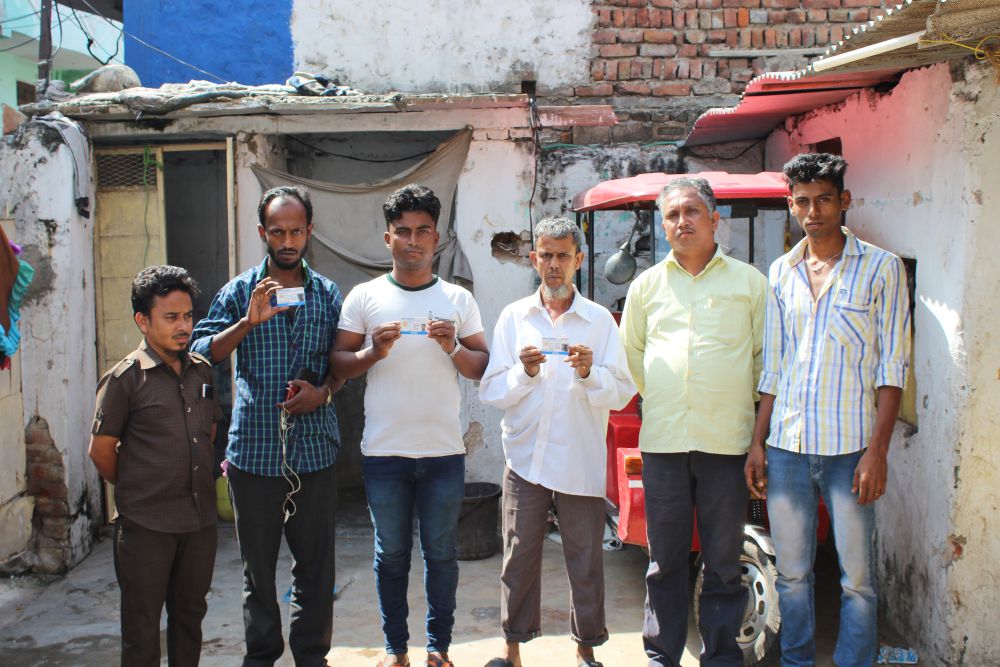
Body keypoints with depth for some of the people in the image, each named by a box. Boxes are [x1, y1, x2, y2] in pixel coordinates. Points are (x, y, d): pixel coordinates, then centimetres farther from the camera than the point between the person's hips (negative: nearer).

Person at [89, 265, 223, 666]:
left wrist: (196, 485, 13)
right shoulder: (125, 378, -10)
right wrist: (135, 491, 5)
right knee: (142, 624, 8)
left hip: (200, 518, 5)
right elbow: (101, 451, -6)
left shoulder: (202, 370, 6)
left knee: (190, 614, 17)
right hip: (146, 526, -5)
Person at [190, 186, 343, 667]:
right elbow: (201, 354, -5)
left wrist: (324, 391, -6)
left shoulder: (328, 295, 8)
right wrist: (248, 322, -19)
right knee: (258, 563, 10)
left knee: (315, 563, 8)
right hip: (254, 449, -1)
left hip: (314, 449, 1)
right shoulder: (239, 292, 4)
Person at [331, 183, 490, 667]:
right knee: (391, 554, 10)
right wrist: (374, 351, -15)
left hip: (444, 451, 1)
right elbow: (338, 365, 2)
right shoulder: (364, 297, 2)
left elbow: (483, 368, 6)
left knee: (441, 552, 10)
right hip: (384, 451, 0)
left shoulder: (458, 300, 6)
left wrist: (453, 349, -12)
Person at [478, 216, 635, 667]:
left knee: (585, 560, 6)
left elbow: (622, 393, -1)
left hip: (581, 462, -1)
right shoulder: (513, 317, 8)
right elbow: (490, 392, 3)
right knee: (519, 558, 6)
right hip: (525, 457, 1)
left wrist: (589, 373, -18)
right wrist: (524, 372, -14)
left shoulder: (600, 320, 5)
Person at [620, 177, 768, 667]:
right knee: (664, 562, 8)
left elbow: (765, 355, 10)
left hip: (726, 442, -1)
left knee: (724, 562, 6)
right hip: (662, 442, 2)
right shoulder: (647, 285, 11)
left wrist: (741, 403, 8)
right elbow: (631, 350, 22)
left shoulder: (750, 282, 5)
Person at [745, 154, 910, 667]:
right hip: (786, 447, 4)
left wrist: (877, 450, -12)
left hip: (849, 448, -3)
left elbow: (892, 367, -4)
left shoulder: (881, 268, -1)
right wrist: (757, 443, 8)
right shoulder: (781, 272, 11)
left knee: (857, 579, 3)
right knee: (791, 573, 12)